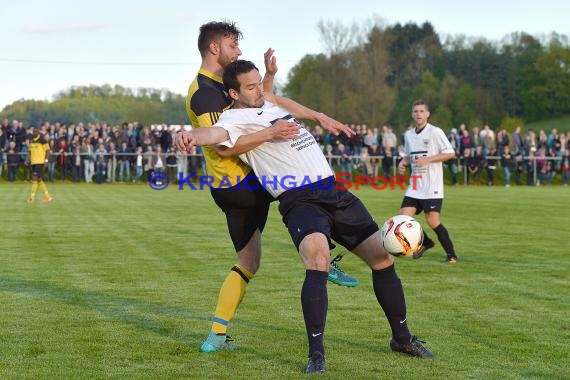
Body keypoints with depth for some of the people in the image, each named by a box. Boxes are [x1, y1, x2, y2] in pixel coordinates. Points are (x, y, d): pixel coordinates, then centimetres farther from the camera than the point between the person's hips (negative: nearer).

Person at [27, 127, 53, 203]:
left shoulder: (42, 141, -8)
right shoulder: (32, 141, 12)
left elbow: (47, 150, -8)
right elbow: (30, 151, 23)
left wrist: (45, 160, -12)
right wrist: (30, 159, 12)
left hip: (40, 162, -8)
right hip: (33, 162, 8)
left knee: (35, 178, -12)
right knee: (39, 179, 8)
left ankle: (32, 196, -8)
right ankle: (47, 196, 15)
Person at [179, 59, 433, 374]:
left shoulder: (271, 103, 18)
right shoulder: (235, 118, -5)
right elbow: (215, 133, -30)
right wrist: (193, 135, -50)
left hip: (336, 193, 8)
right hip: (300, 202, -8)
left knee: (383, 259, 8)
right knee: (317, 260, -34)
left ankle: (402, 337, 27)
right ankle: (316, 354, -25)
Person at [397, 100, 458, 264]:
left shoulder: (435, 132, -7)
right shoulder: (408, 135, 13)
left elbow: (450, 153, -11)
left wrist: (428, 159, -18)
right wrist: (403, 163, 4)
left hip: (432, 186, -6)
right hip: (415, 186, 6)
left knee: (432, 220, -12)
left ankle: (451, 254, 2)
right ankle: (425, 242, 21)